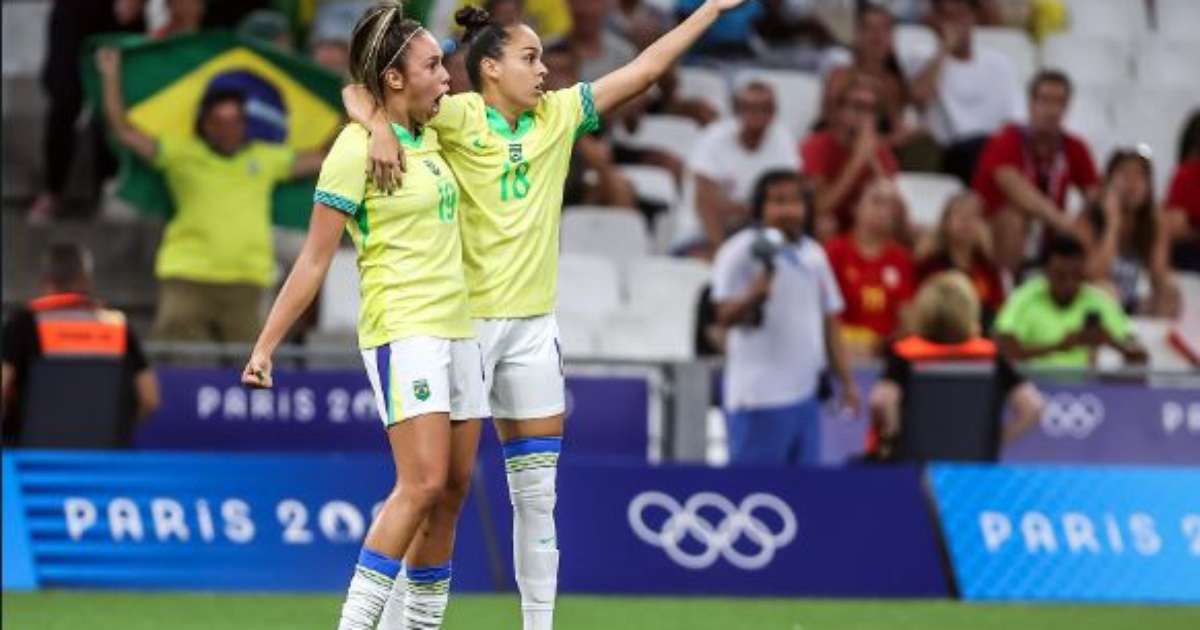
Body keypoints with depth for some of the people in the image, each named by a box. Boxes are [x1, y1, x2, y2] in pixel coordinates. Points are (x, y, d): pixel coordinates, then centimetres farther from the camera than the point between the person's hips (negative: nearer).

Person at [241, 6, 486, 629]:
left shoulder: (429, 138, 12)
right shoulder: (356, 148, -10)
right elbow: (314, 261, -8)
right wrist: (265, 345, -10)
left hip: (456, 329, 8)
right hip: (402, 330, -8)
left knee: (453, 489, 4)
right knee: (423, 483, -18)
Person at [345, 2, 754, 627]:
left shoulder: (558, 116, 7)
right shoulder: (457, 117, -9)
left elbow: (642, 70, 13)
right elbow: (359, 92, -16)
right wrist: (381, 128, -37)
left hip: (534, 324, 6)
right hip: (465, 319, -6)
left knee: (538, 494, 9)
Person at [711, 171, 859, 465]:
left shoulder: (814, 254, 15)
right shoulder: (741, 252, -6)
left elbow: (830, 324, 20)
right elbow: (725, 316, -12)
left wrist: (846, 380, 16)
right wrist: (755, 295, -31)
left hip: (806, 393, 7)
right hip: (761, 396, -7)